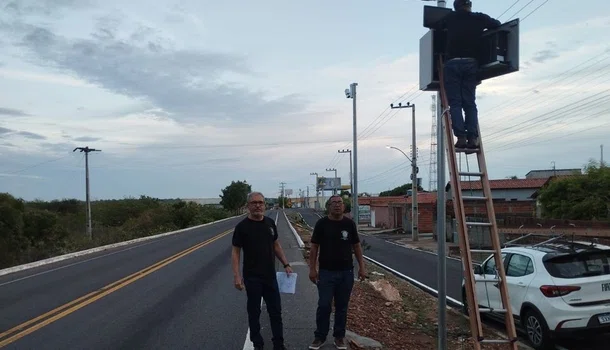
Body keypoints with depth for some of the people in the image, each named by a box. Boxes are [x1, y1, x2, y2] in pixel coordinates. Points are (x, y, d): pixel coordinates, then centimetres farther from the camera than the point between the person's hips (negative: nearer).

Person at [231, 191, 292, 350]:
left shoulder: (270, 222, 4)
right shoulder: (242, 226, -10)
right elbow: (235, 252, -9)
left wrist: (286, 264, 6)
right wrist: (236, 276, -17)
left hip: (270, 275, 4)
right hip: (252, 277, -4)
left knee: (276, 310, 11)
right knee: (254, 311, 9)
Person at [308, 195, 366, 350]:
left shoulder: (349, 223, 2)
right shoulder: (322, 223, -4)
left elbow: (356, 246, 7)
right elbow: (314, 247, -2)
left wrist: (362, 266, 3)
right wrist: (312, 268, -7)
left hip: (346, 271, 2)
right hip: (326, 271, -2)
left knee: (342, 306, 10)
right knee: (324, 306, 0)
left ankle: (339, 336, 23)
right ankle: (320, 336, 15)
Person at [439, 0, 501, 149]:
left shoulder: (450, 17, 10)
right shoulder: (480, 18, 12)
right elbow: (498, 24, 26)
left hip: (453, 63, -1)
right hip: (471, 63, 2)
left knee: (455, 103, -2)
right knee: (470, 103, 4)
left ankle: (461, 138, -13)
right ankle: (473, 138, -6)